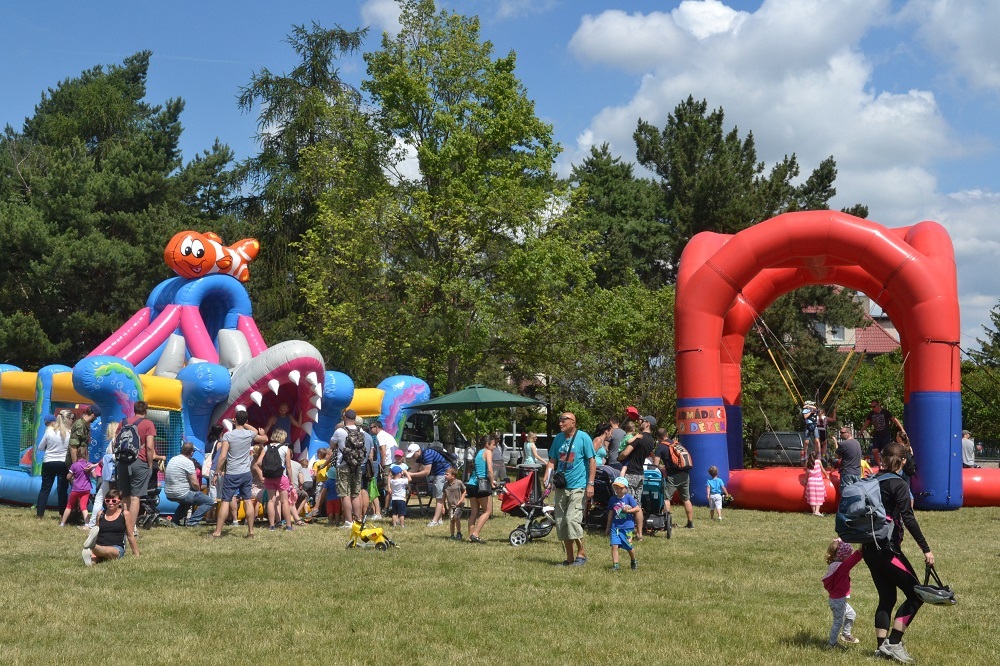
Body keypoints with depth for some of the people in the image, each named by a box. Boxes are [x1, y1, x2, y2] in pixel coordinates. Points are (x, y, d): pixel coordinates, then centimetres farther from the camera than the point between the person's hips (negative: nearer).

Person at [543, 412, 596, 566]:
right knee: (560, 522, 6)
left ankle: (581, 553, -1)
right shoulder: (558, 438, 11)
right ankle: (570, 558, 15)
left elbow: (592, 461, -6)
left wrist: (590, 484, -13)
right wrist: (547, 479, 0)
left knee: (572, 519, -17)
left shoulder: (583, 437, -5)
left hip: (578, 487, -6)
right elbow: (552, 461, 14)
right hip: (561, 487, 6)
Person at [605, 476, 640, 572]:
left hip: (627, 526, -3)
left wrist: (628, 510, -21)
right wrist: (608, 528, 19)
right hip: (615, 526, 3)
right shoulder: (612, 500, 7)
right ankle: (615, 565, -6)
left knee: (629, 546, 6)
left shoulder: (629, 498, -4)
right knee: (614, 545, -10)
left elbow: (637, 508, -5)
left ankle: (634, 562, 32)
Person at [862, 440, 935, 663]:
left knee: (887, 597, 15)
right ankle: (893, 644, -4)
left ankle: (882, 647, 13)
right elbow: (908, 518, -19)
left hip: (870, 548, 8)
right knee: (915, 594, 0)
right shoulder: (898, 484, -11)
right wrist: (926, 549, -19)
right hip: (887, 549, -8)